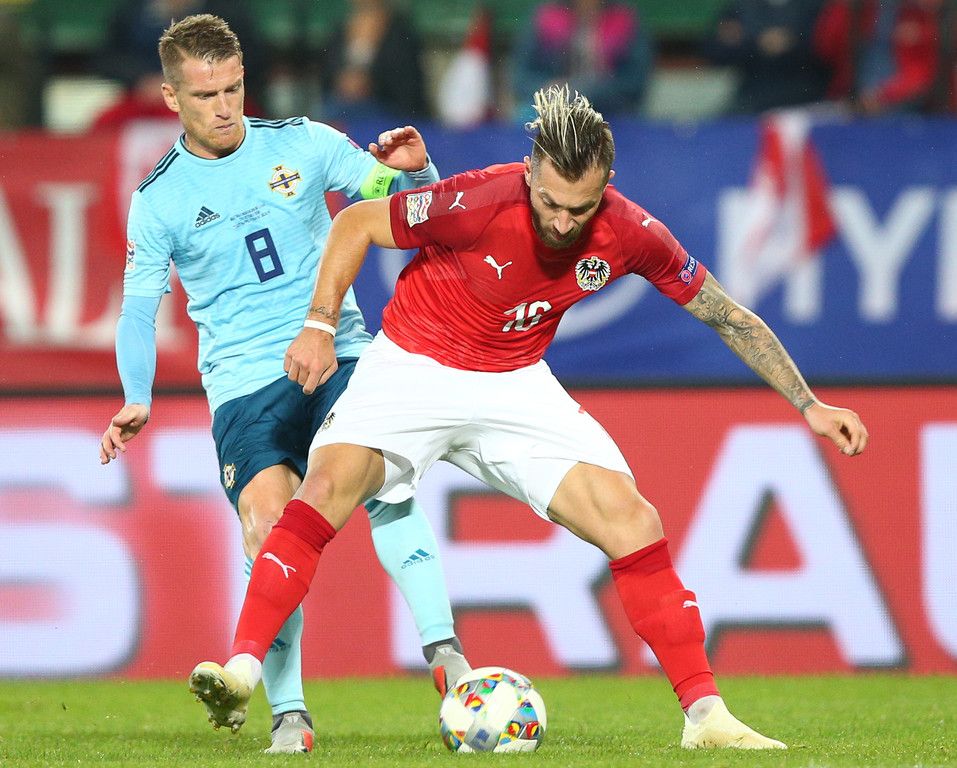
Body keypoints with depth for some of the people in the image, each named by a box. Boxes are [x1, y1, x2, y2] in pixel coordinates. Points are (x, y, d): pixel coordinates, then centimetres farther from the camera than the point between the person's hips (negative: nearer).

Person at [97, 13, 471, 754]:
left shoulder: (303, 143, 5)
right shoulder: (159, 200, 3)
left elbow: (402, 204, 13)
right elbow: (139, 310, 8)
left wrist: (414, 171, -11)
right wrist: (137, 400, -7)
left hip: (339, 352, 0)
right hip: (245, 380, 0)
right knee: (268, 529, -16)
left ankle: (445, 651, -29)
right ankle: (288, 714, -8)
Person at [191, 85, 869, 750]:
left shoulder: (630, 236, -16)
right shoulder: (480, 202, -27)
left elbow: (729, 317, -1)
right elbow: (355, 224, -11)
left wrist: (810, 405, 1)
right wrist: (320, 326, -18)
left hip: (516, 386, 3)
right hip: (413, 367, -3)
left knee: (629, 517, -11)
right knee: (333, 480, -28)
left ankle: (705, 714, -4)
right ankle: (243, 669, -28)